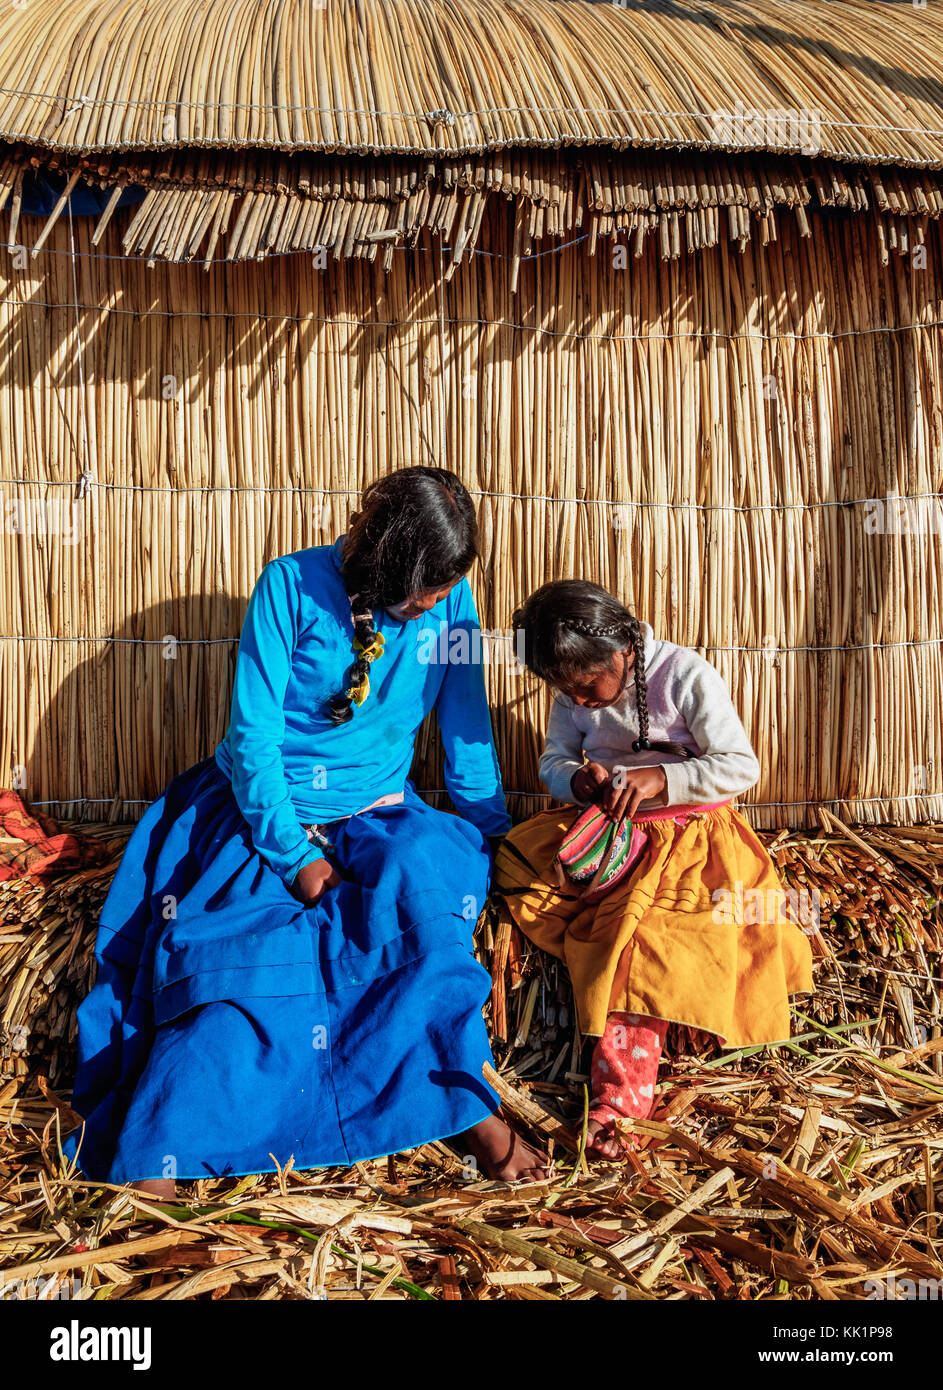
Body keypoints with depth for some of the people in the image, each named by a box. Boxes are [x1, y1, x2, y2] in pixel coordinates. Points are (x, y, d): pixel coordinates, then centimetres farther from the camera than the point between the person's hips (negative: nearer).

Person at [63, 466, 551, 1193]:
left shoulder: (448, 599, -4)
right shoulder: (292, 586, -12)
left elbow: (467, 733, 5)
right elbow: (254, 738, -12)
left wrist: (495, 846, 8)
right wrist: (295, 857, -17)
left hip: (376, 811, 2)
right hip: (267, 812, -2)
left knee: (426, 881, -27)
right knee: (246, 946, -24)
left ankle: (469, 1107, -15)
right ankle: (153, 1153, -12)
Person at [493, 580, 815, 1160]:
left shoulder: (686, 675, -12)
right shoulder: (574, 692, 4)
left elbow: (742, 766, -13)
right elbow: (553, 762, 11)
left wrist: (659, 778, -25)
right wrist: (579, 779, -13)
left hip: (688, 833, -6)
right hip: (606, 828, 6)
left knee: (640, 939, -25)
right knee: (511, 864, -18)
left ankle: (619, 1099, -15)